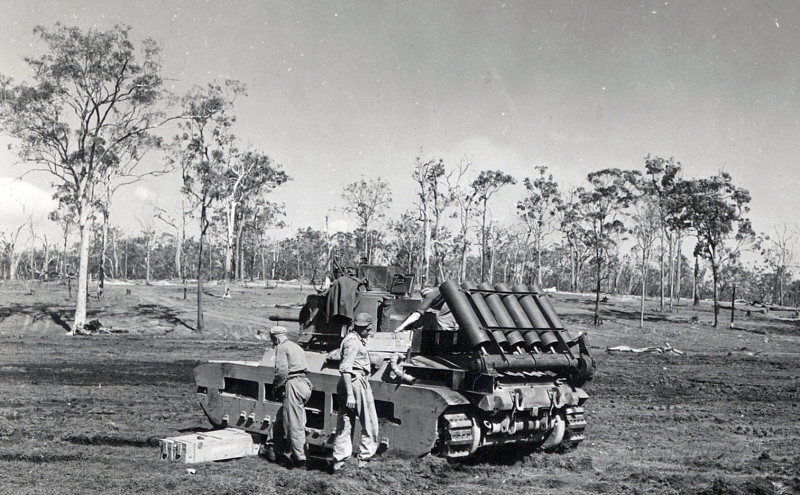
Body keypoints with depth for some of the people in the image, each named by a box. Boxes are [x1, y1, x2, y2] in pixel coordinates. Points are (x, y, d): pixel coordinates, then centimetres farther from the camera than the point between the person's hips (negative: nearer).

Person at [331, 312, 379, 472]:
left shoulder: (355, 339, 19)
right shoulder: (353, 342, -14)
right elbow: (345, 368, -22)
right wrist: (350, 394, -25)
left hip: (346, 383, 10)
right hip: (356, 382, -10)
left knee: (344, 425, 9)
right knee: (369, 423, 1)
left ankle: (339, 461, 10)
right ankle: (365, 457, 6)